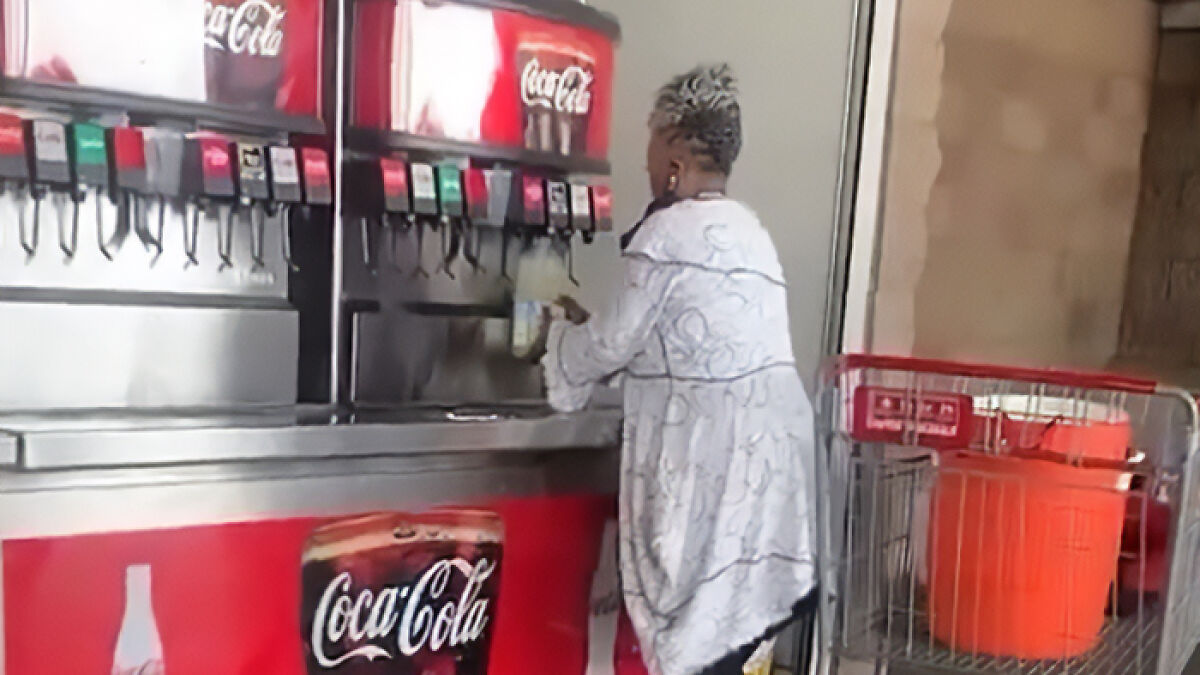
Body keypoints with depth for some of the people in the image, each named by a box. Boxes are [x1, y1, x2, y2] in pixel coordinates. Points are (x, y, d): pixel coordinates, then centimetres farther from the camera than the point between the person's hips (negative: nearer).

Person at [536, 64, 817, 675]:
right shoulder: (747, 229, 15)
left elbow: (617, 340, -6)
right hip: (766, 439, 8)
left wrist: (562, 331, 14)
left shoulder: (670, 229, -11)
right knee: (741, 615, 14)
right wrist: (587, 328, 26)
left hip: (714, 451, -8)